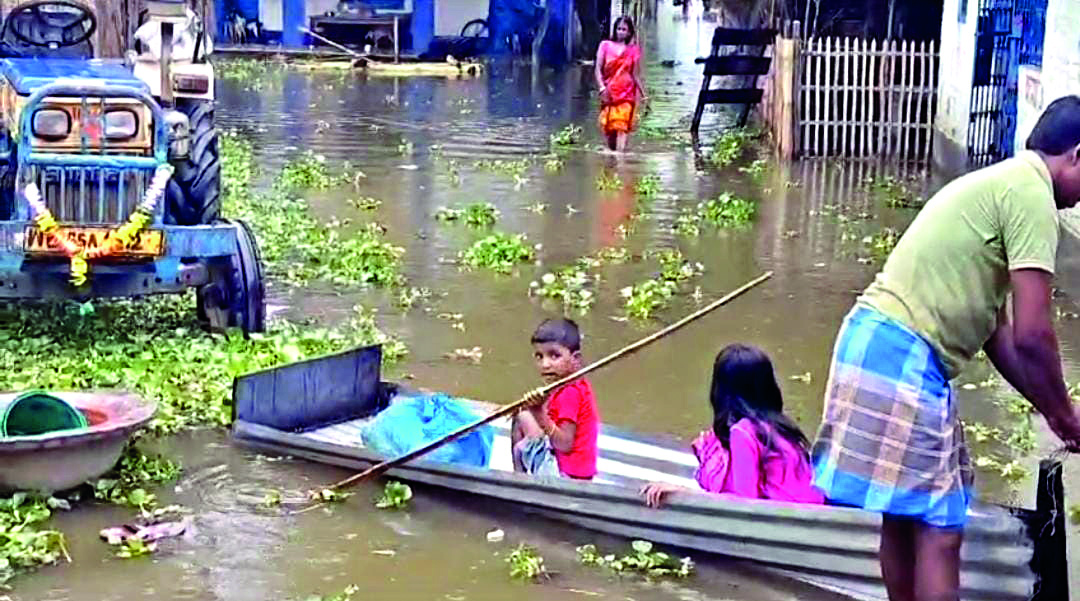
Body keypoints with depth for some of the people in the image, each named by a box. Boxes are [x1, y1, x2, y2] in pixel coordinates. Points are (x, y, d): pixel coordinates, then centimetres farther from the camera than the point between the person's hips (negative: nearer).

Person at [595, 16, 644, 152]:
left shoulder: (634, 50, 7)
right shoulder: (605, 45, 8)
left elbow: (636, 75, 11)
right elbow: (598, 69, 3)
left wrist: (643, 94, 9)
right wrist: (602, 88, -10)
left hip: (626, 93, -1)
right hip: (608, 93, 1)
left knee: (622, 127, -12)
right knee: (608, 127, 1)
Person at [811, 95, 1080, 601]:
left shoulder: (1000, 184, 22)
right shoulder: (1032, 193, -9)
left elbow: (996, 331, 25)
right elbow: (1031, 336, -13)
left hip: (880, 342, 10)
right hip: (904, 355, -10)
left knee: (906, 516, 19)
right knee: (939, 528, -4)